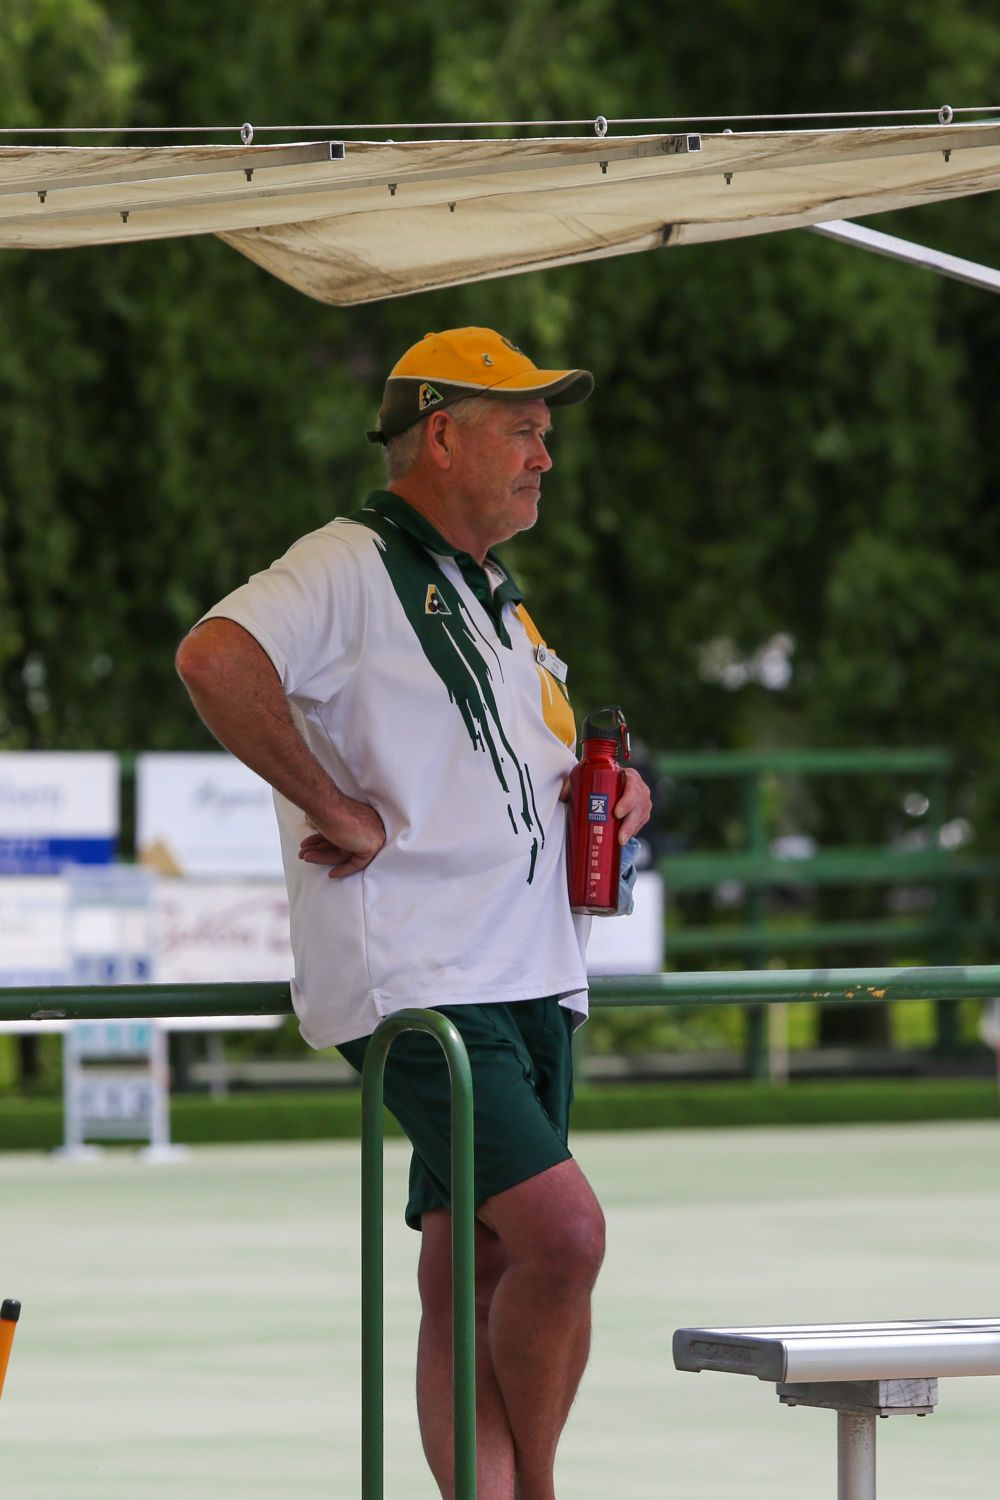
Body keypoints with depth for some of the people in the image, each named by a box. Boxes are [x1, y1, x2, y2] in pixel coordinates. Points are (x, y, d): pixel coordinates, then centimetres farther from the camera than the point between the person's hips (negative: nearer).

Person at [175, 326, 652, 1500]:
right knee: (563, 1233, -18)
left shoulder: (496, 599, 23)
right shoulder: (352, 568, -7)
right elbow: (214, 657, -25)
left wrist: (618, 791, 13)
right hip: (411, 983, -9)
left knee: (473, 1274, 7)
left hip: (528, 981, 9)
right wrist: (335, 808, -20)